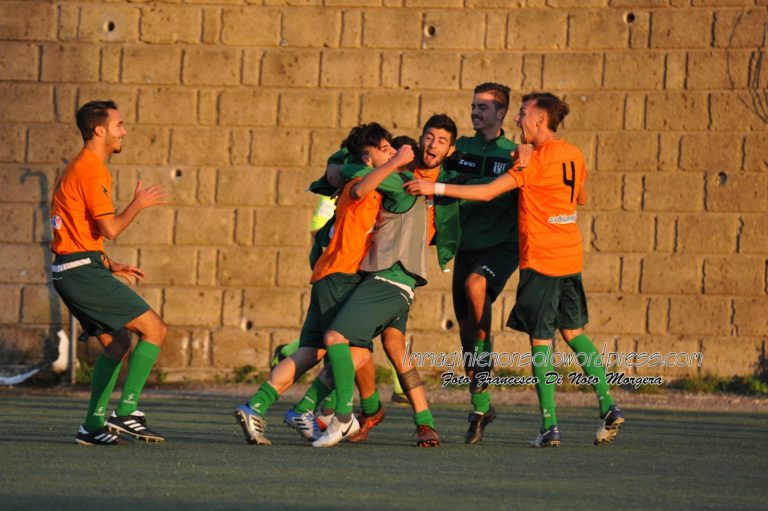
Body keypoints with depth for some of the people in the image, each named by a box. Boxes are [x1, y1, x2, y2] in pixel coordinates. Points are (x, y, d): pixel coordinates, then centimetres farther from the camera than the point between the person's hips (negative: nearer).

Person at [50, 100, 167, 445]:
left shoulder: (78, 168, 20)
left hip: (70, 271, 10)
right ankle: (126, 413, -11)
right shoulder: (90, 171, -13)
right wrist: (139, 204, -3)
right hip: (84, 271, -10)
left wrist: (110, 267, 21)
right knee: (154, 329, -8)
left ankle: (94, 425, 14)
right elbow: (110, 229, -19)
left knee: (116, 343, 17)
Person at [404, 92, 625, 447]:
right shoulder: (573, 155, 8)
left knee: (540, 339, -1)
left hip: (540, 260, -7)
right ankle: (608, 407, 8)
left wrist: (436, 188, -13)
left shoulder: (535, 160, -15)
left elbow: (488, 192, -17)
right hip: (570, 258, 7)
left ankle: (550, 426, -4)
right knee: (574, 332, 17)